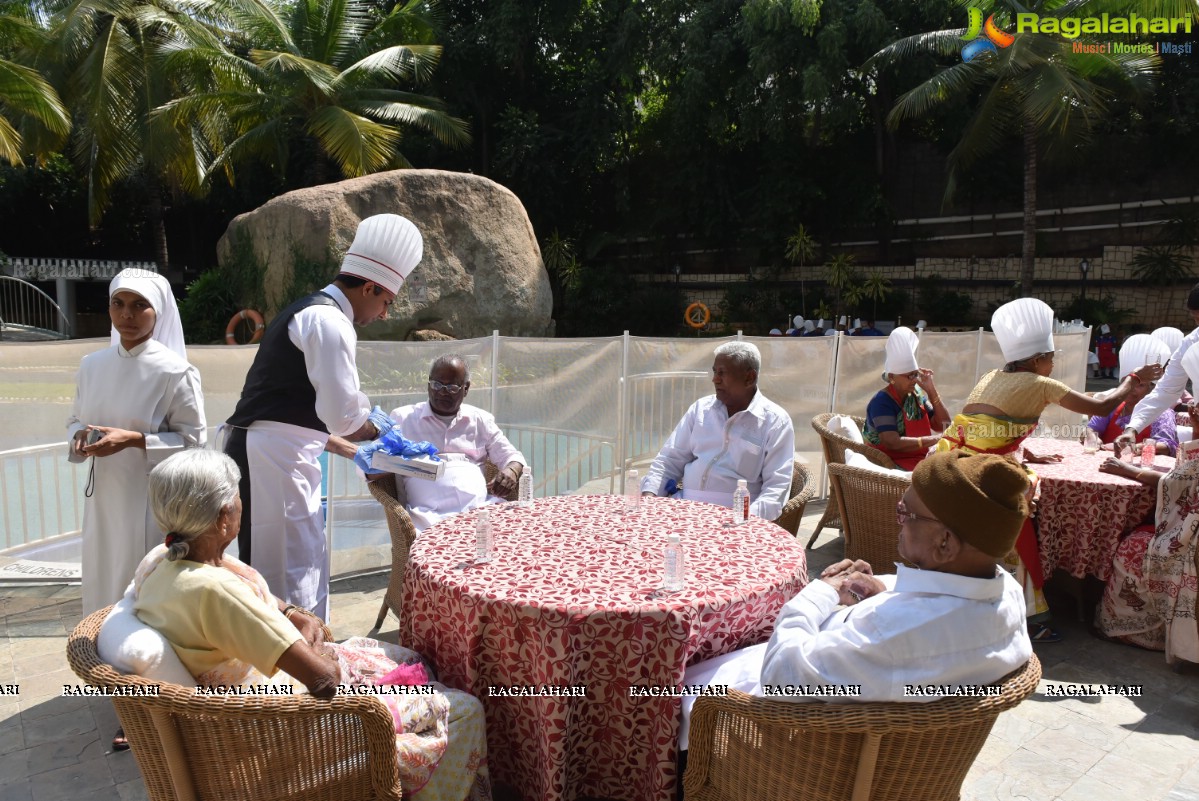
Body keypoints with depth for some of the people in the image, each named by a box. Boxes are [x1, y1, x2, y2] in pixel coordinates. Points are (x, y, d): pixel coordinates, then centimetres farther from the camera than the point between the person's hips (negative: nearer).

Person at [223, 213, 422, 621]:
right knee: (293, 576, -4)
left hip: (269, 454, 10)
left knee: (306, 567, 17)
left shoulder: (310, 312, 20)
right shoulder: (330, 320, -13)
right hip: (275, 460, -10)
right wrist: (374, 428, 1)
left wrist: (353, 451, 24)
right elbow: (342, 415, -19)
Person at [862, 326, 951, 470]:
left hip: (919, 459, 7)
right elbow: (892, 443, -24)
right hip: (890, 463, -7)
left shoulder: (916, 395, 7)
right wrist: (934, 440, -27)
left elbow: (943, 426, 5)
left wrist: (931, 391, -3)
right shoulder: (882, 402, -14)